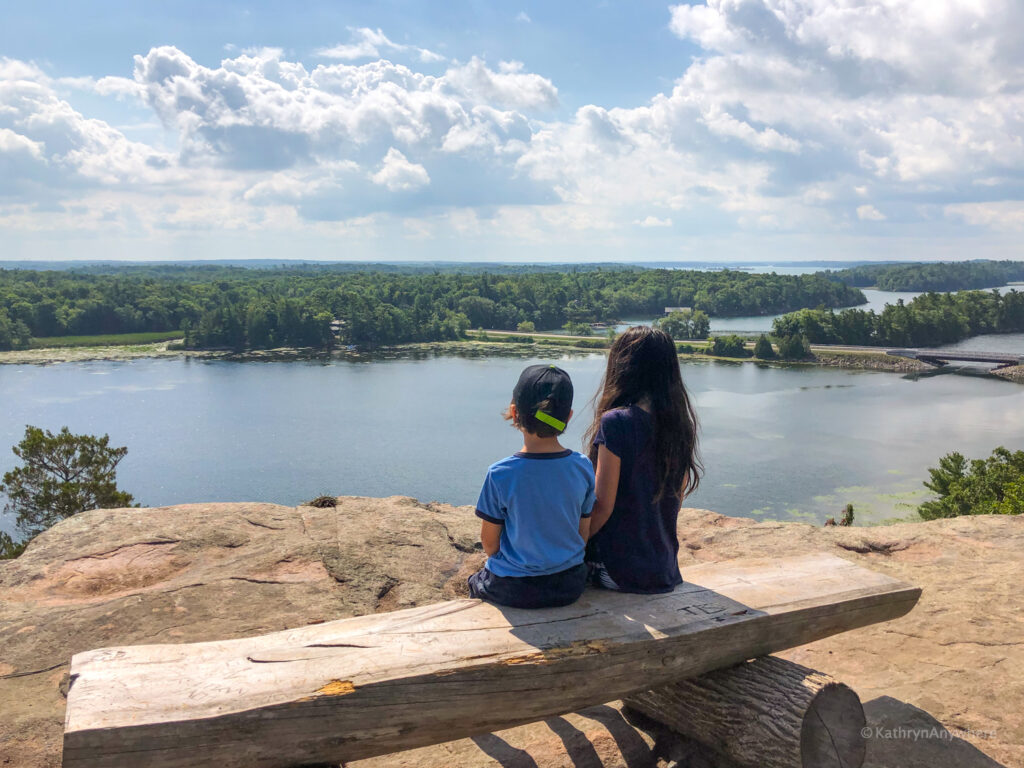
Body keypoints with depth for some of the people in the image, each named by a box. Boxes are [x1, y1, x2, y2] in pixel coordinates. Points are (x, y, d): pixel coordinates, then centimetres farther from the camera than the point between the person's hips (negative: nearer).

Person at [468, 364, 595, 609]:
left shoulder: (500, 474, -20)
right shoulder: (583, 467, -10)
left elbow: (489, 541, -8)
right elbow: (584, 533, 0)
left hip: (514, 591, -3)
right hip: (570, 587, 3)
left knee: (476, 582, 29)